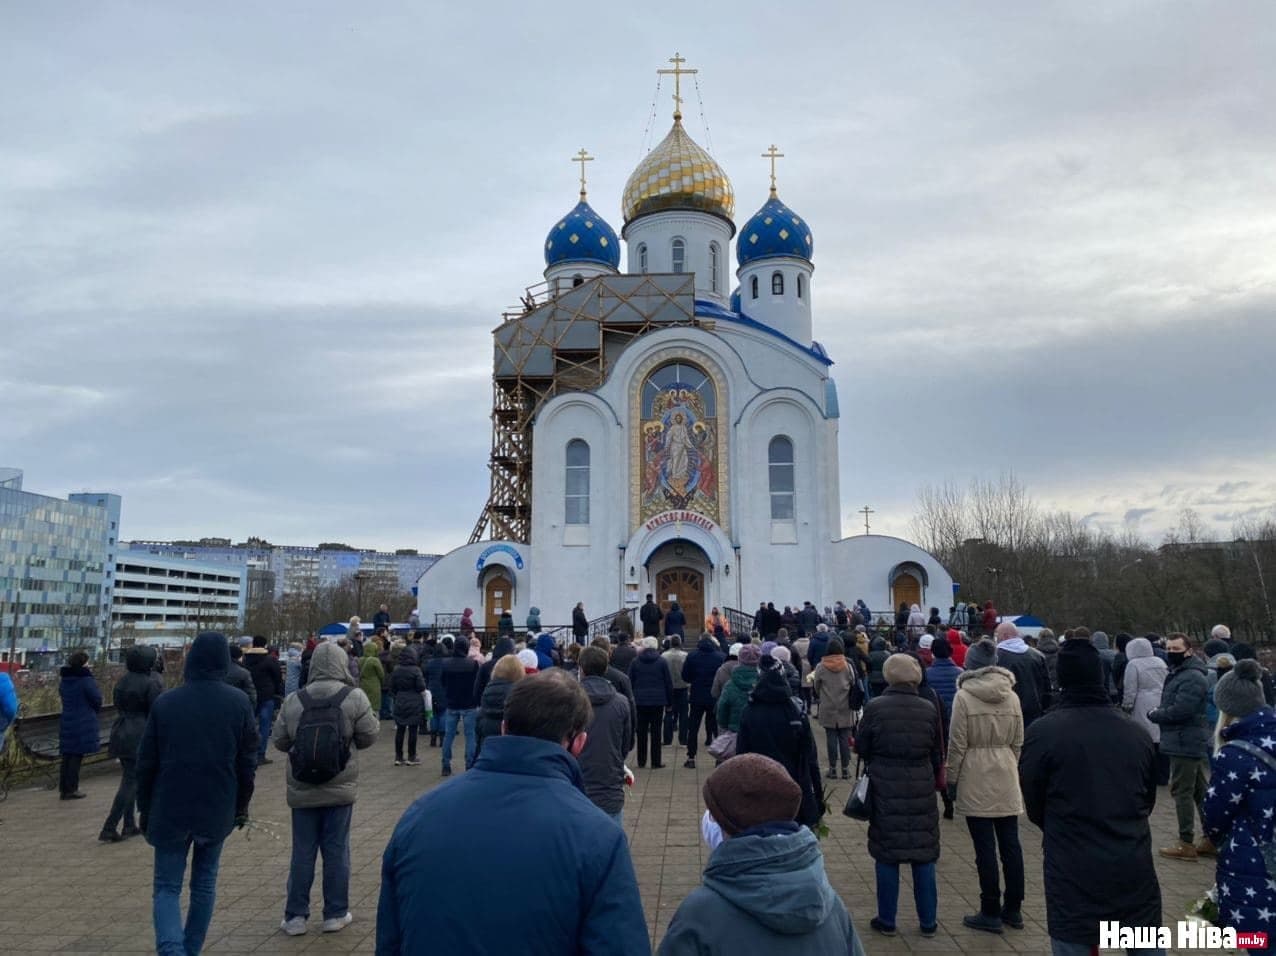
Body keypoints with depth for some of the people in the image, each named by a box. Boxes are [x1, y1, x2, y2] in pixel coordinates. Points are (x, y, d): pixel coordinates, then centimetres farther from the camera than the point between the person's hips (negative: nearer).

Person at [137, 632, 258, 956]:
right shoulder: (239, 703, -5)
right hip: (218, 810, 1)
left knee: (167, 887, 5)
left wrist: (144, 807, 12)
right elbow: (248, 762, -1)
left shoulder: (164, 702, -4)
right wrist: (241, 805, 11)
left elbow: (146, 762, 0)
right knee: (204, 884, 17)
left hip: (170, 810, -1)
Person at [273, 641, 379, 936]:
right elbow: (368, 737, -5)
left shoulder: (293, 701, -4)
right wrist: (375, 717, 15)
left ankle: (295, 916, 19)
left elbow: (279, 742, 4)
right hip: (341, 788, -1)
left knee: (302, 852, 12)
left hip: (302, 790, 2)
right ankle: (335, 914, 17)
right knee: (336, 851, 9)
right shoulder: (354, 697, -10)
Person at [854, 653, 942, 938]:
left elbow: (860, 748, -2)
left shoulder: (874, 708, -11)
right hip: (922, 789, 2)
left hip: (885, 789, -2)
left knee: (886, 855, 9)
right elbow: (937, 753, 5)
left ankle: (887, 921, 18)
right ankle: (928, 922, 22)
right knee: (924, 855, 13)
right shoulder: (928, 709, -5)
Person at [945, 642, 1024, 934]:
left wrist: (951, 779, -1)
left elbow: (957, 744, -10)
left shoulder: (964, 696, -10)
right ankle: (1013, 909, 22)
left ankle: (991, 912, 9)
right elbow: (1017, 742, 8)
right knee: (1010, 843, 11)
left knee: (985, 846, 1)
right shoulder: (1012, 696, 4)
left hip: (975, 778, -5)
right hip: (1006, 777, 5)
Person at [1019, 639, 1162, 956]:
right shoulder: (1135, 731, 3)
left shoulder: (1042, 732, -12)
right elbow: (1148, 800, 16)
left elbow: (1033, 805, 0)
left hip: (1073, 874, -4)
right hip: (1134, 869, 5)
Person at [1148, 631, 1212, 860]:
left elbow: (1180, 710, -25)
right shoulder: (1178, 673, 15)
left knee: (1182, 792, -5)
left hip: (1186, 744, -11)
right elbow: (1173, 706, 21)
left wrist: (1154, 714, -10)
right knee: (1201, 791, 15)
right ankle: (1210, 839, 23)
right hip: (1193, 742, 11)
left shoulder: (1192, 678, -19)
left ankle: (1186, 843, 1)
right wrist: (1159, 714, 2)